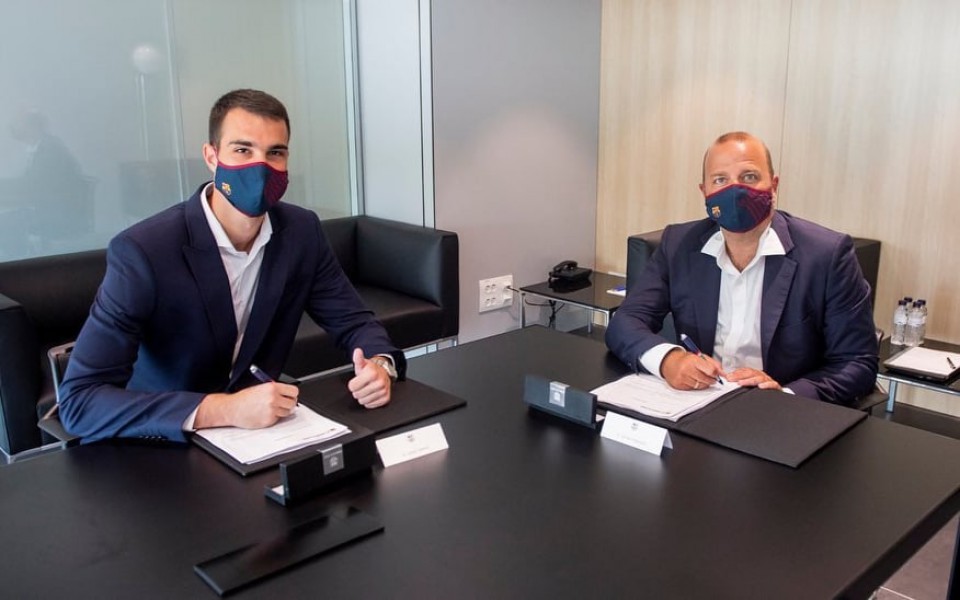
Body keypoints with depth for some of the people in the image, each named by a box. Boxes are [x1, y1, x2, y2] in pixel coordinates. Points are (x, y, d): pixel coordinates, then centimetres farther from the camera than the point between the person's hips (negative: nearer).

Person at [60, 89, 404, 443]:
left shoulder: (302, 232, -6)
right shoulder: (142, 251, -21)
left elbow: (354, 321, 3)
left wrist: (379, 364, -20)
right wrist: (221, 410, -34)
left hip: (261, 435, 4)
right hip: (158, 448, -3)